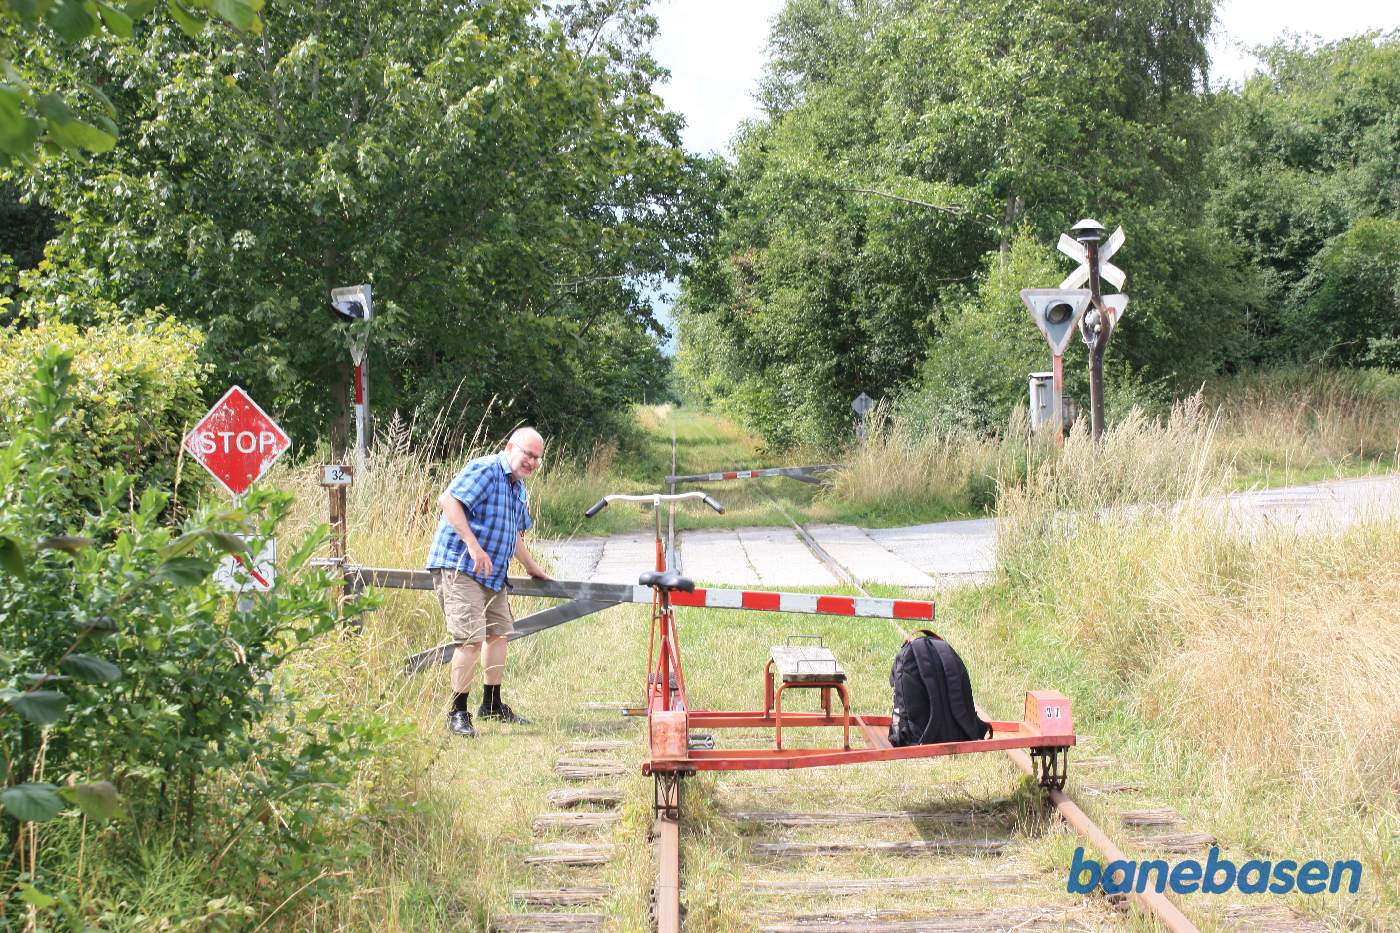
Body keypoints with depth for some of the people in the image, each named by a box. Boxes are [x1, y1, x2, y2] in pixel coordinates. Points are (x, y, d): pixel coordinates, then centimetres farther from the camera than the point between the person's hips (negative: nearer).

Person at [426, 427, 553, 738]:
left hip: (492, 572, 10)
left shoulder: (519, 488, 19)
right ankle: (457, 712, -6)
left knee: (499, 632, 16)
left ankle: (491, 704, 30)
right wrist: (473, 544, -29)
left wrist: (532, 567, 37)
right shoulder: (485, 469, -13)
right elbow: (448, 500, -25)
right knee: (471, 638, -15)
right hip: (458, 567, -10)